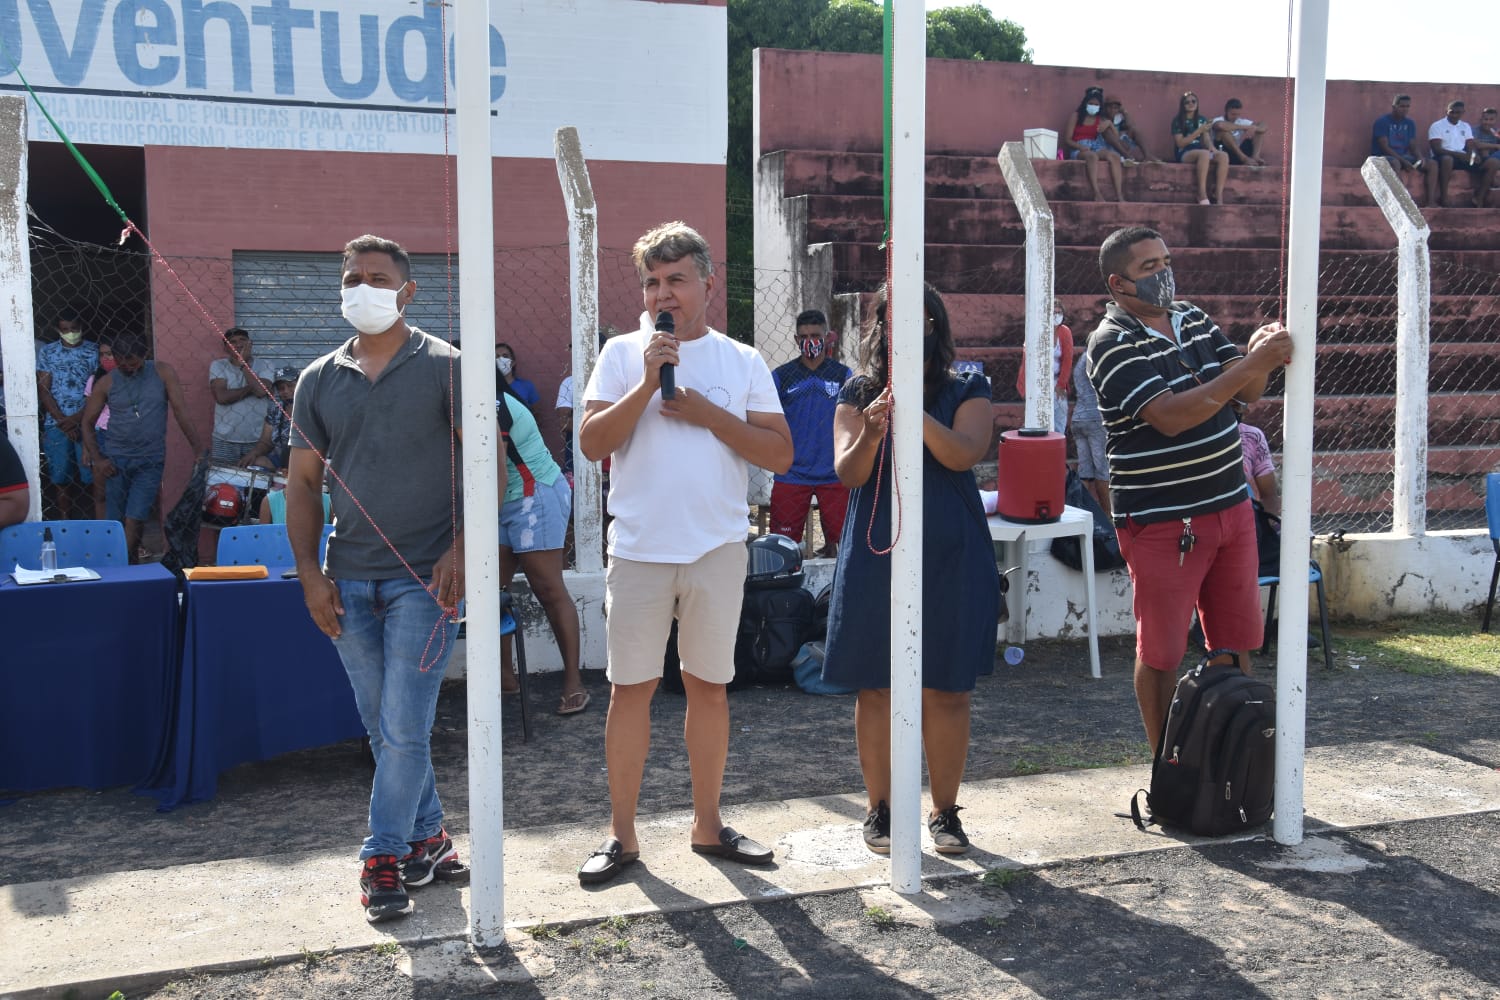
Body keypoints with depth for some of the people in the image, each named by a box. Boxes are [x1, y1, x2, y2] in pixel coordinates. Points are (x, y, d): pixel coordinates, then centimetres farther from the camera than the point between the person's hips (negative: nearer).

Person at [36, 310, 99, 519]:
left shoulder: (94, 351, 3)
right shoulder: (46, 352, 7)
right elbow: (43, 390, 3)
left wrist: (77, 418, -11)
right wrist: (62, 421, -8)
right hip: (56, 424, 1)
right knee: (60, 478, 2)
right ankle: (65, 522, 11)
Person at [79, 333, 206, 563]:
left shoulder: (163, 373, -2)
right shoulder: (107, 383, 1)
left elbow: (181, 413, -5)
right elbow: (88, 422, 8)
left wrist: (200, 451, -11)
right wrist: (97, 459, -2)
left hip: (150, 460, -2)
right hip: (116, 459, 2)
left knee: (134, 520, -12)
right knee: (115, 522, 4)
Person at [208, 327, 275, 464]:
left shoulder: (264, 366, 4)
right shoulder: (218, 365, 3)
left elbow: (261, 391, -15)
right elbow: (221, 397, -12)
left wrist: (244, 363, -7)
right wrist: (251, 388, -8)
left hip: (256, 440, 0)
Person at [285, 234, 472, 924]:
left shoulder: (445, 368, -2)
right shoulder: (319, 381, 10)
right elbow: (303, 482, 11)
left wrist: (461, 549, -15)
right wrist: (309, 571, 1)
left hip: (424, 578, -4)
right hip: (349, 581, 5)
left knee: (403, 729, -5)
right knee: (384, 730, 12)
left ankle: (384, 857, 11)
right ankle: (428, 838, 28)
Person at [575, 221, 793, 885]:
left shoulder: (744, 363, 6)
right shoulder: (623, 354, 4)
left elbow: (780, 455, -1)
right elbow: (592, 443, -6)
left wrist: (707, 414, -11)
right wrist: (649, 382, -15)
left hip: (718, 548, 1)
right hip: (638, 548, -1)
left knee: (709, 683, 10)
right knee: (631, 687, 3)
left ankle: (707, 824, 23)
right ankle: (622, 834, 14)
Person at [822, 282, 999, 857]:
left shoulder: (965, 393, 5)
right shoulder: (858, 394, 7)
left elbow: (965, 454, -13)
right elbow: (846, 473, -3)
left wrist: (917, 416, -29)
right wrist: (870, 434, -24)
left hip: (949, 557, 0)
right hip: (874, 554, 0)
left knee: (945, 690, 3)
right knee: (876, 689, 4)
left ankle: (945, 811, 18)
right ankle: (880, 809, 18)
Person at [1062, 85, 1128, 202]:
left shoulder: (1101, 120, 19)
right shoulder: (1076, 116, 8)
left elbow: (1114, 139, 11)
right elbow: (1067, 140, 0)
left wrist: (1109, 124, -6)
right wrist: (1082, 147, -15)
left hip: (1096, 147, 4)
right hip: (1078, 150, -4)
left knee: (1114, 155, -27)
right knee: (1092, 156, -39)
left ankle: (1119, 195, -39)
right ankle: (1097, 194, -50)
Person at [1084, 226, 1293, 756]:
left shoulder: (1195, 318, 9)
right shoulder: (1112, 345, -14)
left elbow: (1246, 393, 7)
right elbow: (1170, 416, -25)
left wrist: (1261, 357, -16)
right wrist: (1251, 364, -27)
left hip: (1230, 505, 7)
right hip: (1161, 520, -7)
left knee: (1235, 643, 13)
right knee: (1161, 651, 4)